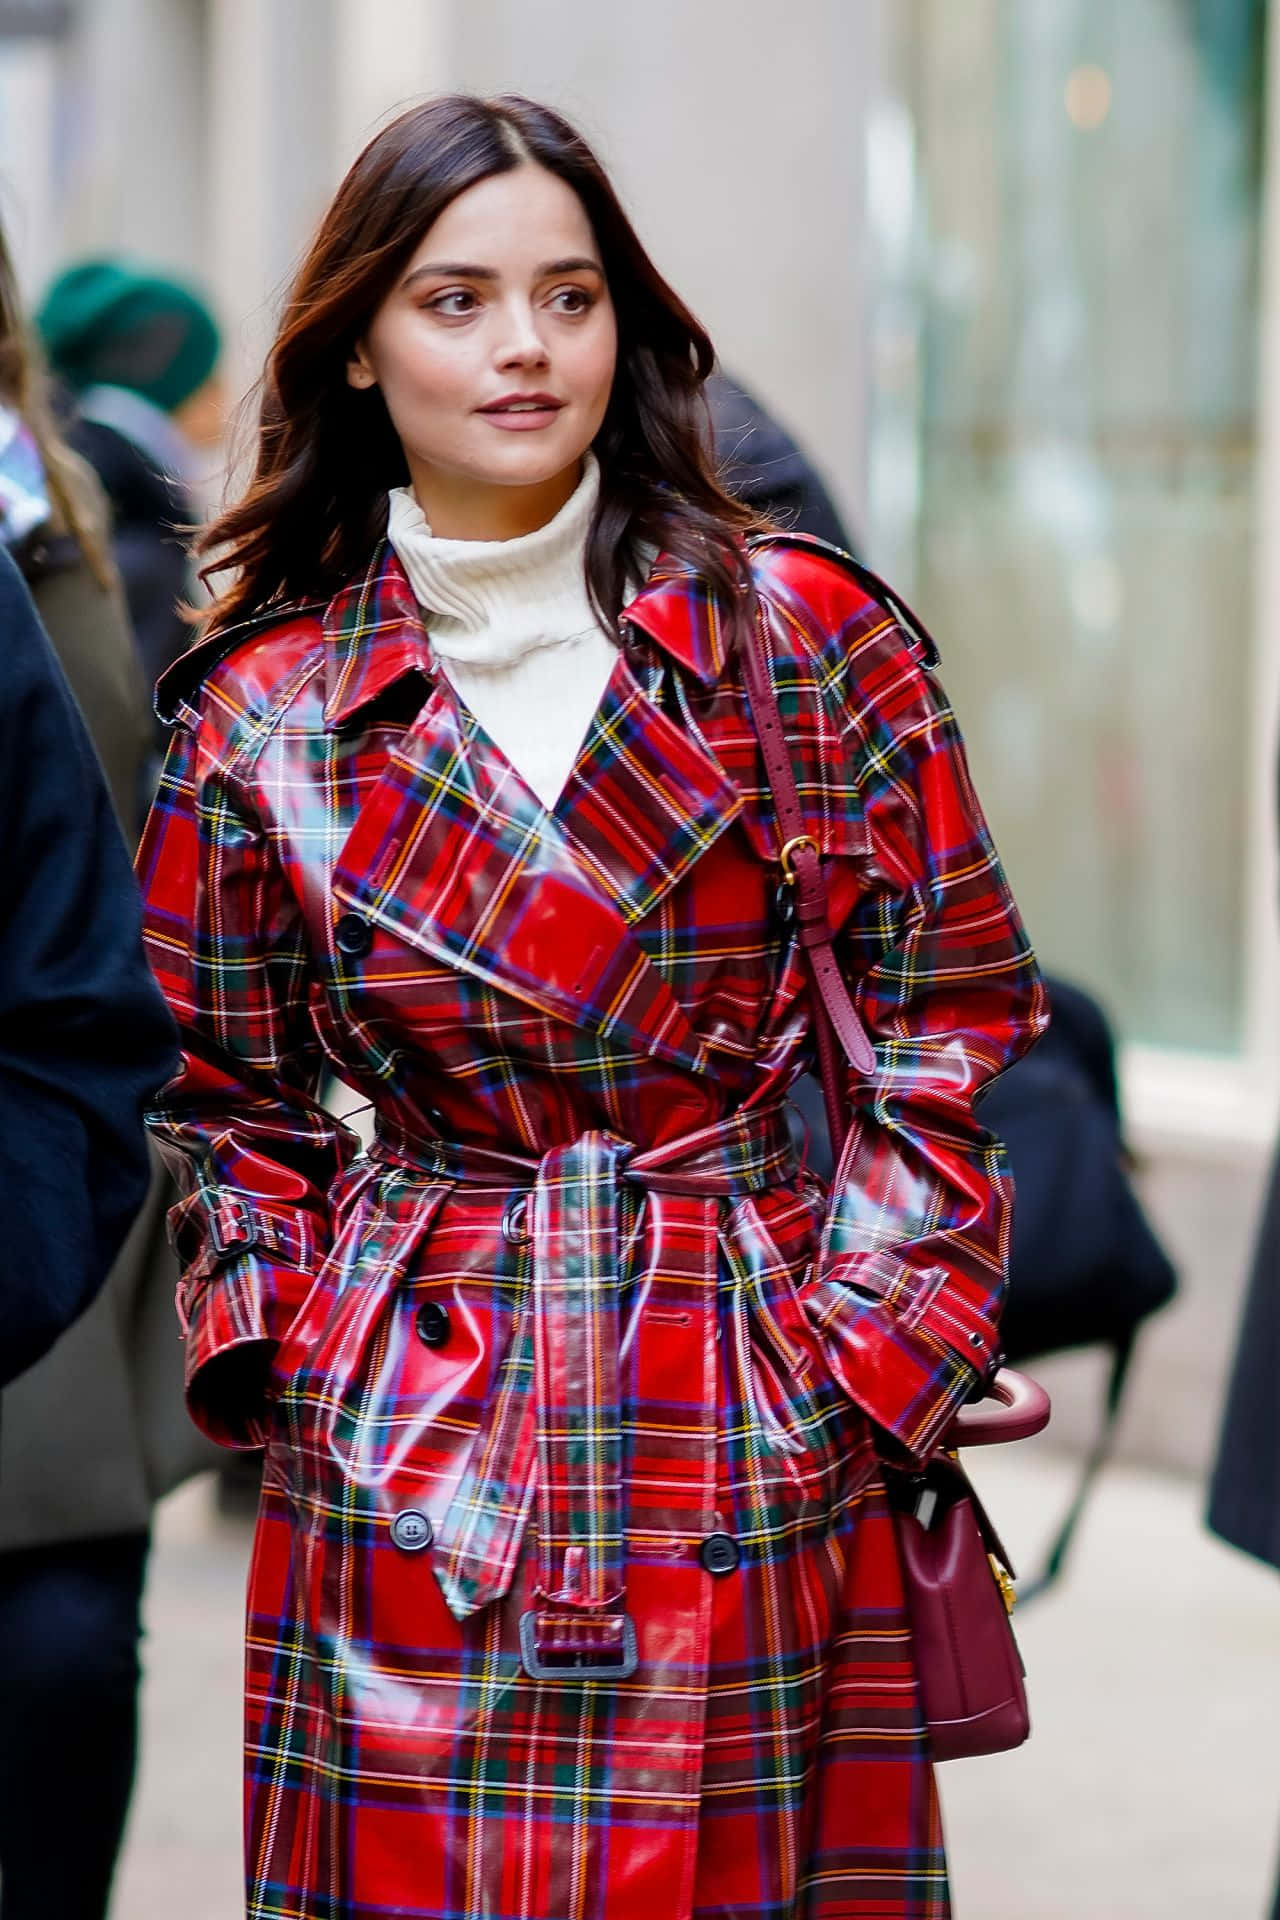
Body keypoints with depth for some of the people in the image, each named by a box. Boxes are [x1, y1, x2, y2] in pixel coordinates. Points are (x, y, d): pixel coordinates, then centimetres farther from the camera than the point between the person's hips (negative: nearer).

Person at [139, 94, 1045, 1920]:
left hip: (754, 1445, -1)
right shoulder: (262, 708, 3)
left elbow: (944, 1029, 2)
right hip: (401, 1451, 1)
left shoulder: (805, 636, 0)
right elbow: (231, 1093, 14)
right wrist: (270, 1343, 1)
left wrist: (864, 1354, -6)